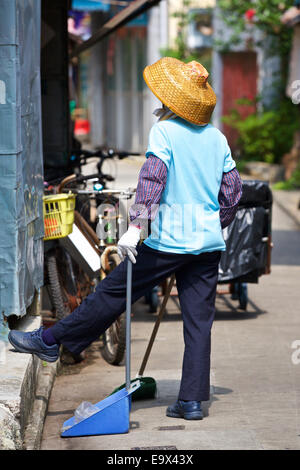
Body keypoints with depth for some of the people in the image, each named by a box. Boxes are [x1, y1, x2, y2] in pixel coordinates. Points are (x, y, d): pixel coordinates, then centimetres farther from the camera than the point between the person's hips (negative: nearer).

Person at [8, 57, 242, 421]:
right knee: (199, 322, 5)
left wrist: (136, 226, -24)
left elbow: (152, 177, -19)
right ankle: (192, 401, 5)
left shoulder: (164, 131, -6)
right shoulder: (217, 137, 11)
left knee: (114, 291, 5)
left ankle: (50, 340, 16)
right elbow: (232, 190, 14)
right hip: (209, 243, 6)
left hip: (171, 240, -5)